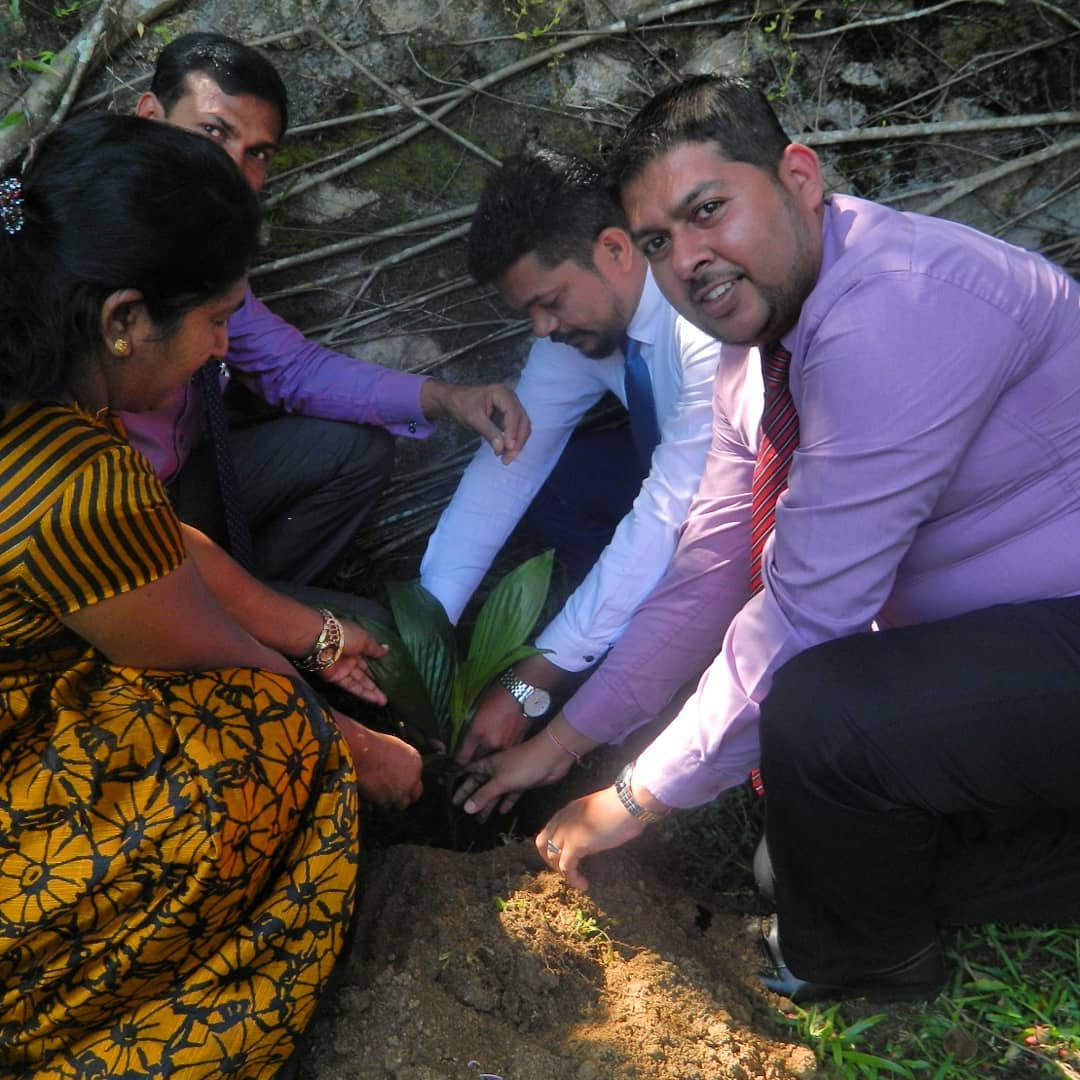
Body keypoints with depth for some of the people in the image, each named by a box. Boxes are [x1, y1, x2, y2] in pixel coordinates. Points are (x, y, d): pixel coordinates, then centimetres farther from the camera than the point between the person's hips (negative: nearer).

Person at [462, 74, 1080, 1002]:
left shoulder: (890, 313, -29)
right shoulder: (758, 342, 2)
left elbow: (805, 611, -28)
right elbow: (711, 572, 7)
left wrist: (638, 797, -15)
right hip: (968, 635, 9)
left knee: (819, 711, -31)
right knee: (803, 865, 13)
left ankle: (865, 961, 1)